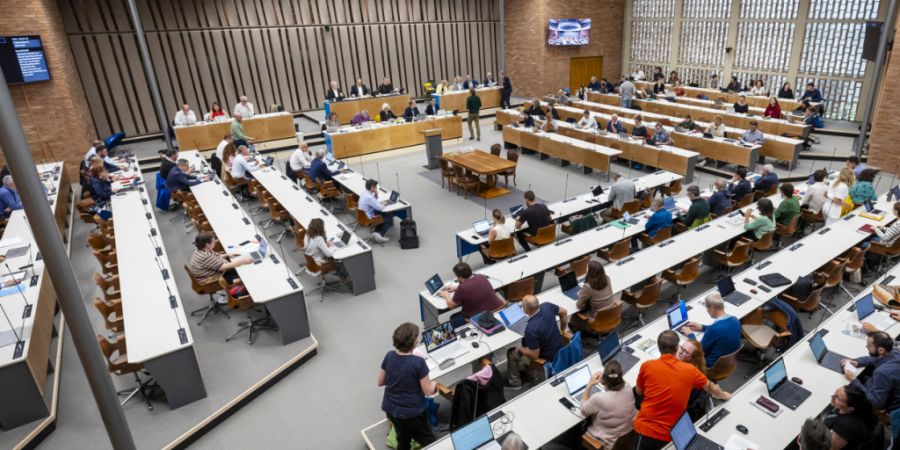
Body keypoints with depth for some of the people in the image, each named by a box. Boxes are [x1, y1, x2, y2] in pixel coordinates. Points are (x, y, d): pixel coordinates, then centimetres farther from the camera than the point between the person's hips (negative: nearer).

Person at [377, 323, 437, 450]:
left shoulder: (389, 356, -9)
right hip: (411, 413, -6)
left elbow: (380, 382, 4)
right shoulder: (418, 362, -24)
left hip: (390, 410, 6)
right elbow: (428, 391, -15)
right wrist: (434, 384, 5)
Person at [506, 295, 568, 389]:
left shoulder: (531, 329, -38)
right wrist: (562, 330, 16)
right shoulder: (547, 306, -19)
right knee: (526, 340, 28)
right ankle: (523, 368, 43)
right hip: (559, 346, 7)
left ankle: (514, 382, 32)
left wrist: (520, 349, -7)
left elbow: (534, 355, -25)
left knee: (511, 353, 12)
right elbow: (564, 312, 2)